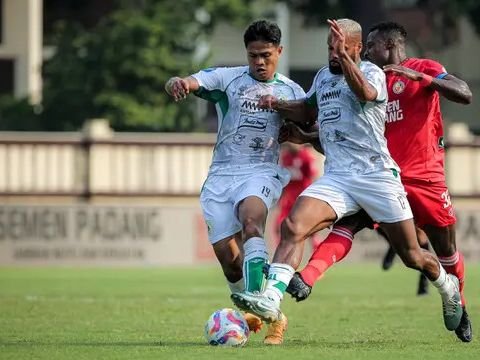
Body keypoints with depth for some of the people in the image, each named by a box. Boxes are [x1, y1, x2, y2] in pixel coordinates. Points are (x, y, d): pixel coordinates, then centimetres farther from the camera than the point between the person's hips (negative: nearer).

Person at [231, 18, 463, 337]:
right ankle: (271, 298, -32)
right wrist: (278, 105, 15)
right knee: (293, 226, -23)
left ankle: (448, 286, 36)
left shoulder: (372, 72, -4)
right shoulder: (323, 76, 16)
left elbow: (365, 93, -29)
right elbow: (307, 109, 34)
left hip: (377, 174, -4)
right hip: (336, 177, 5)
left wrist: (344, 57, -40)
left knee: (412, 256, 4)